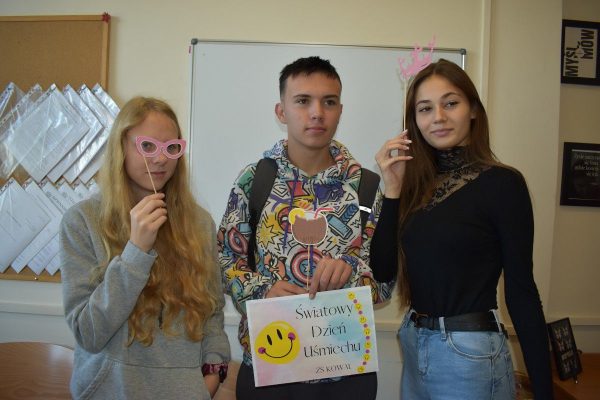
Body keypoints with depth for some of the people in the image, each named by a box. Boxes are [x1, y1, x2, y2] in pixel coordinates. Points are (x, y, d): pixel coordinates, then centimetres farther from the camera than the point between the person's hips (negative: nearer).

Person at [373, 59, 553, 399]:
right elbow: (383, 271, -4)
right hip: (414, 346, 5)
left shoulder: (502, 183, -12)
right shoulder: (417, 184, 2)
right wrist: (393, 189, -10)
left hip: (470, 353, -5)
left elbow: (521, 290, -11)